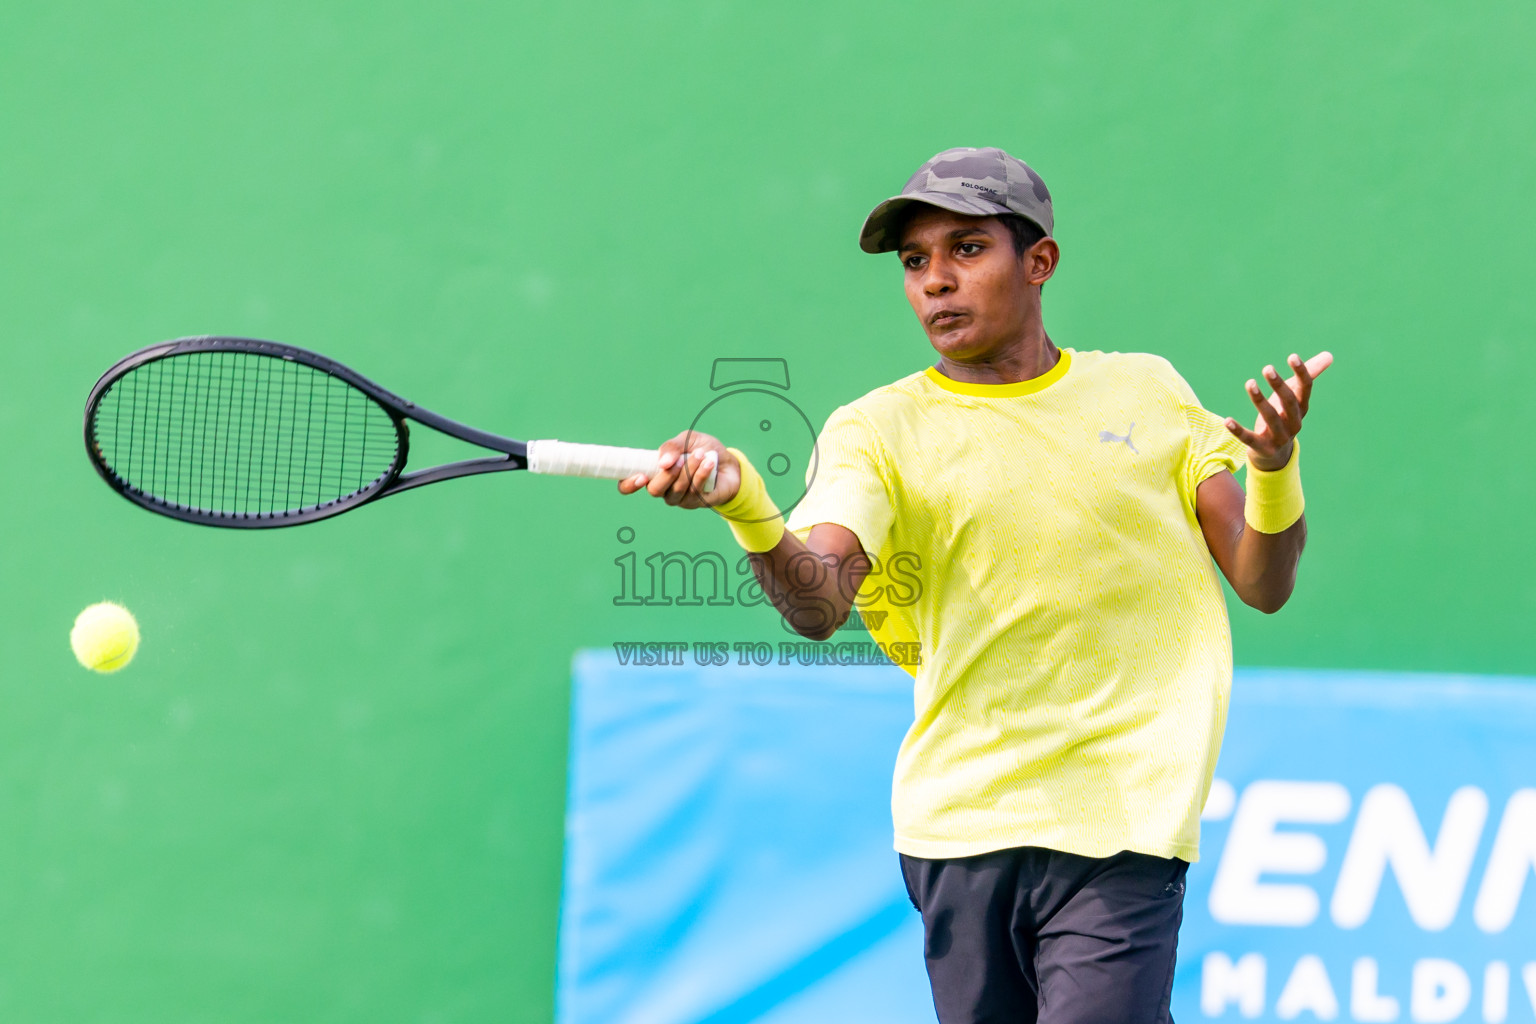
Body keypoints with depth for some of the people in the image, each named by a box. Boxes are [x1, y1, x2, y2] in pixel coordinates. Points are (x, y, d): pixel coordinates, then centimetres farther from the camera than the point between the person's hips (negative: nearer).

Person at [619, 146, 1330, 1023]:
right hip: (958, 833, 1)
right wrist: (745, 504, -34)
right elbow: (819, 604, -14)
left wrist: (1275, 463, -10)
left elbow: (1263, 585, 9)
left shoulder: (1147, 390, 10)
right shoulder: (877, 431, 3)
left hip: (1123, 829, -1)